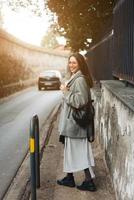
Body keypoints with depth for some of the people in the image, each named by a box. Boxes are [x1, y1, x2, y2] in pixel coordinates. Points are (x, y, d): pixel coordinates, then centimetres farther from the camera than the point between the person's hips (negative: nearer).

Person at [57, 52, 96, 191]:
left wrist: (66, 92, -18)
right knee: (70, 150, 17)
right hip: (71, 122, 10)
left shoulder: (80, 79, -19)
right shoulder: (74, 78, 13)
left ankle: (89, 181, 9)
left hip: (75, 122, -10)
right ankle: (69, 178, 28)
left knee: (80, 151, -2)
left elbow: (80, 101, -27)